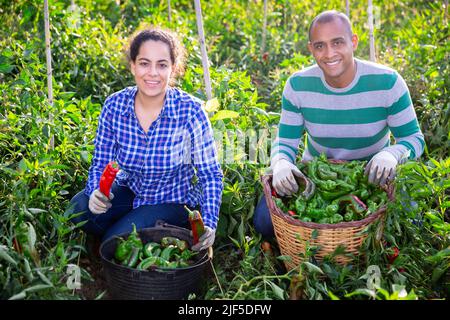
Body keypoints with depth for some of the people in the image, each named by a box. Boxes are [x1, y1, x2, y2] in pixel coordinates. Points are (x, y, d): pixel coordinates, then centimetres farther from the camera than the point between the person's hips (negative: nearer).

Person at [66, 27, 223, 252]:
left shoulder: (191, 111, -22)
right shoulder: (114, 106, -13)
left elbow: (210, 174, -15)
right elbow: (100, 164, -5)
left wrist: (209, 225, -29)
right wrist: (96, 192, -28)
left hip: (173, 201, -3)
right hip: (129, 190, 4)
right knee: (80, 209, -21)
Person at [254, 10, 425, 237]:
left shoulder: (387, 82, -19)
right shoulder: (298, 85, -14)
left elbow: (414, 139, -13)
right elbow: (285, 142, -9)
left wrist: (391, 154, -38)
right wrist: (281, 163, -34)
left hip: (372, 176, -1)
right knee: (265, 221, -16)